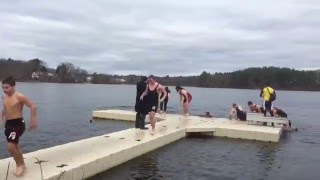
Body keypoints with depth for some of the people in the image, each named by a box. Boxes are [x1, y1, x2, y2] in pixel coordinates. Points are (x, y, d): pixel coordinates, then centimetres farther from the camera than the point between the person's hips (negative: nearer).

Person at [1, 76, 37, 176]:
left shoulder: (19, 96, -15)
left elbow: (32, 106, -15)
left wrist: (33, 120, -17)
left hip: (18, 124, -8)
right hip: (8, 124, 8)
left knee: (10, 146, -17)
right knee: (14, 146, 15)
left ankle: (20, 165, 5)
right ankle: (21, 164, 33)